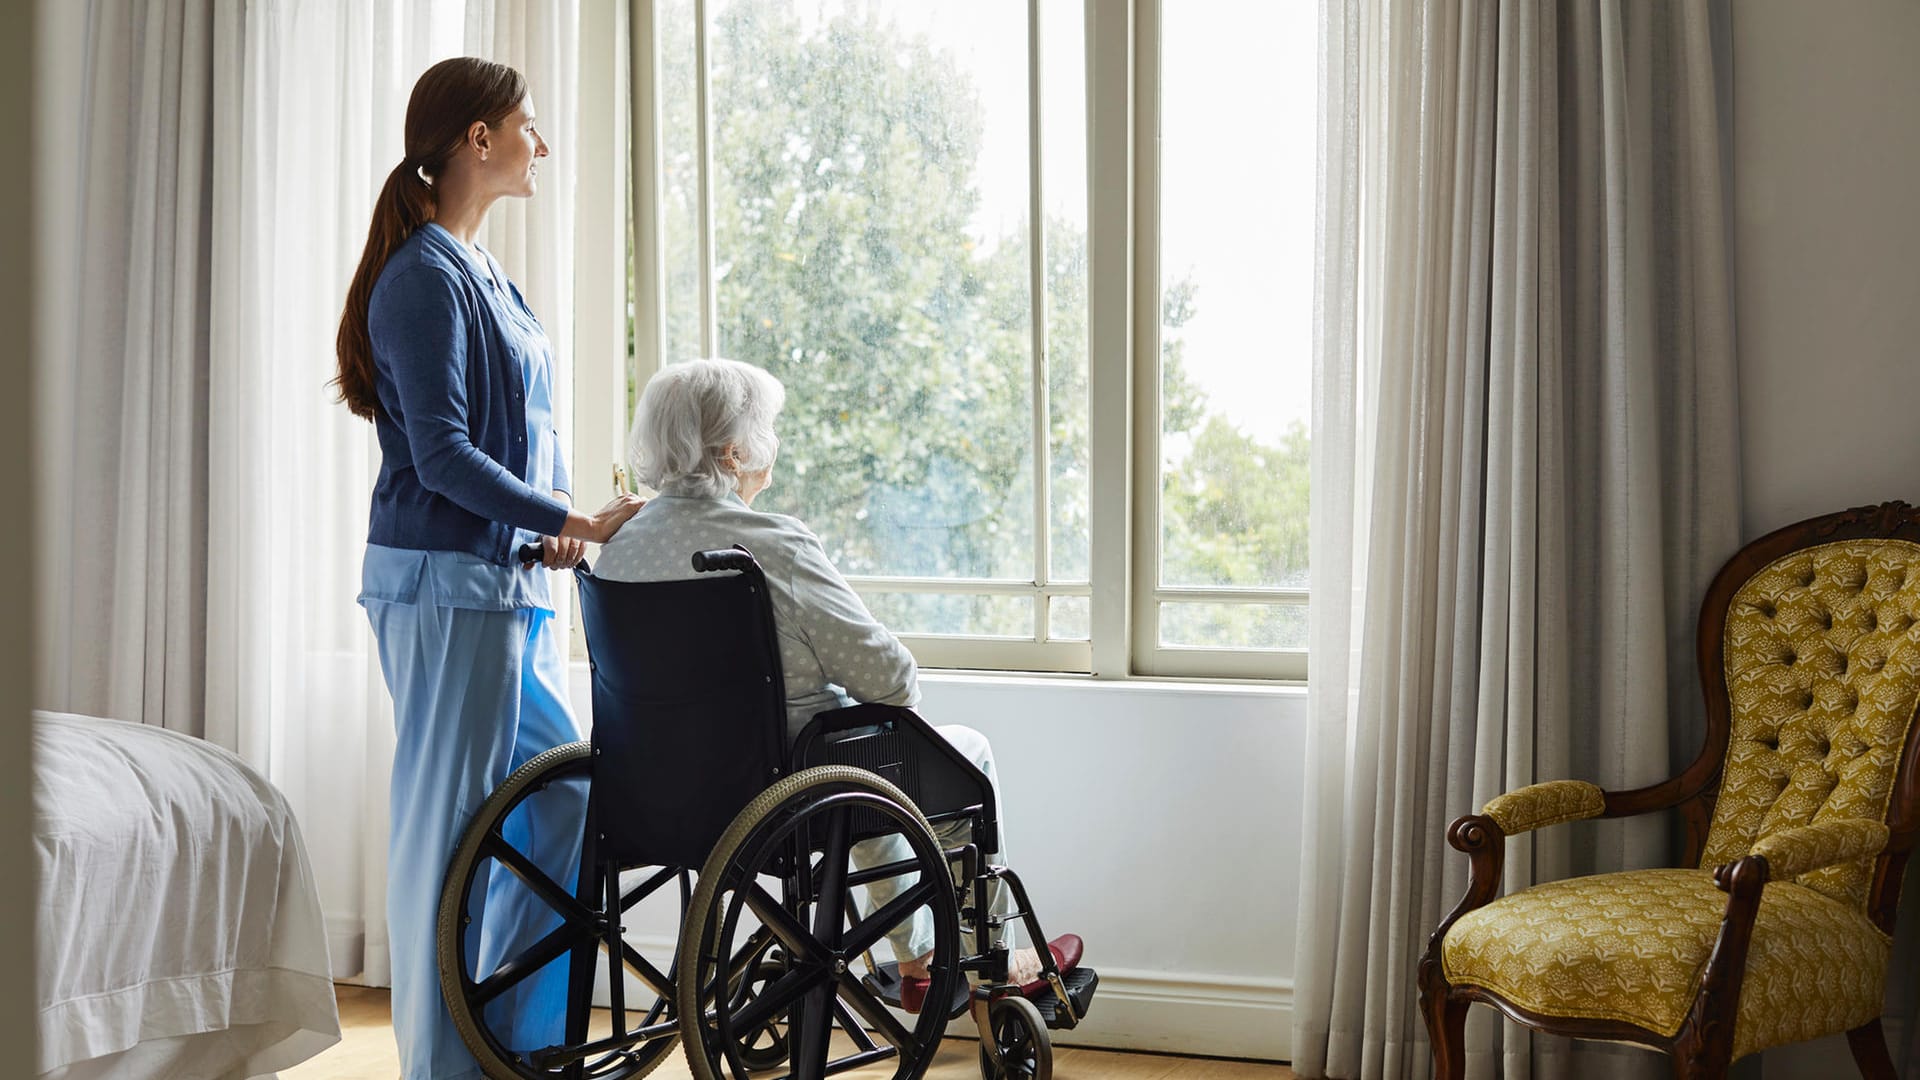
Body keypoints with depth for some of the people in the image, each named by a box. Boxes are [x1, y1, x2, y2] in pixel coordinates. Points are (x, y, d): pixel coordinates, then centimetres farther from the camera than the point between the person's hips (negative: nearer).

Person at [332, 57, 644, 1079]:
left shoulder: (478, 271, 17)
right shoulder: (424, 277, -12)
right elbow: (441, 457, -18)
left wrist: (559, 525, 6)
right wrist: (573, 522, -18)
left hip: (508, 582, 10)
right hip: (445, 582, -10)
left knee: (565, 795, 13)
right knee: (448, 825, -2)